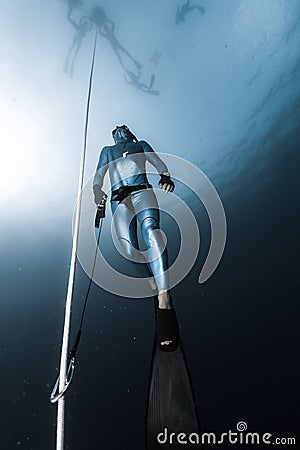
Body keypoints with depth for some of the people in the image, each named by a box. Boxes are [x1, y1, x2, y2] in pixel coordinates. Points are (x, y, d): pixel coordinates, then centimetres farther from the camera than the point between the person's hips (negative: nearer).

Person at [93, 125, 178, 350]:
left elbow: (159, 164, 16)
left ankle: (164, 299, -46)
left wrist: (165, 176, -9)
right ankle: (155, 287, -10)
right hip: (119, 200, 2)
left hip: (142, 192, -2)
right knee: (129, 249, -25)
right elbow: (98, 176, 21)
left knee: (150, 229, -34)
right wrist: (97, 191, -3)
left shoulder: (141, 145, 33)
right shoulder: (107, 151, 36)